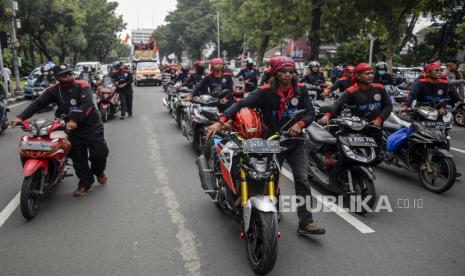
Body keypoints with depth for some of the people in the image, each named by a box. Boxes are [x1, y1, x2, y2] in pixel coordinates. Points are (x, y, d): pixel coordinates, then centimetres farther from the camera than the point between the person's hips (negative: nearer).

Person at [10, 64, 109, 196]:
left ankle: (99, 171, 28)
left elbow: (87, 104, -26)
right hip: (73, 129, 3)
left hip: (92, 127, -3)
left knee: (100, 153, -3)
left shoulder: (83, 86, -11)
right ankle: (85, 183, 20)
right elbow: (37, 104, -7)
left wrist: (74, 120, -38)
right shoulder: (54, 90, -2)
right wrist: (21, 117, -20)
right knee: (78, 158, 7)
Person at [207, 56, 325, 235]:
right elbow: (241, 104, -21)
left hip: (295, 141, 2)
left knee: (302, 179, -6)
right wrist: (221, 121, -34)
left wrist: (300, 123, -24)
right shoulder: (265, 91, -12)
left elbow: (310, 112, -1)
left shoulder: (300, 90, -1)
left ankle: (306, 222, -2)